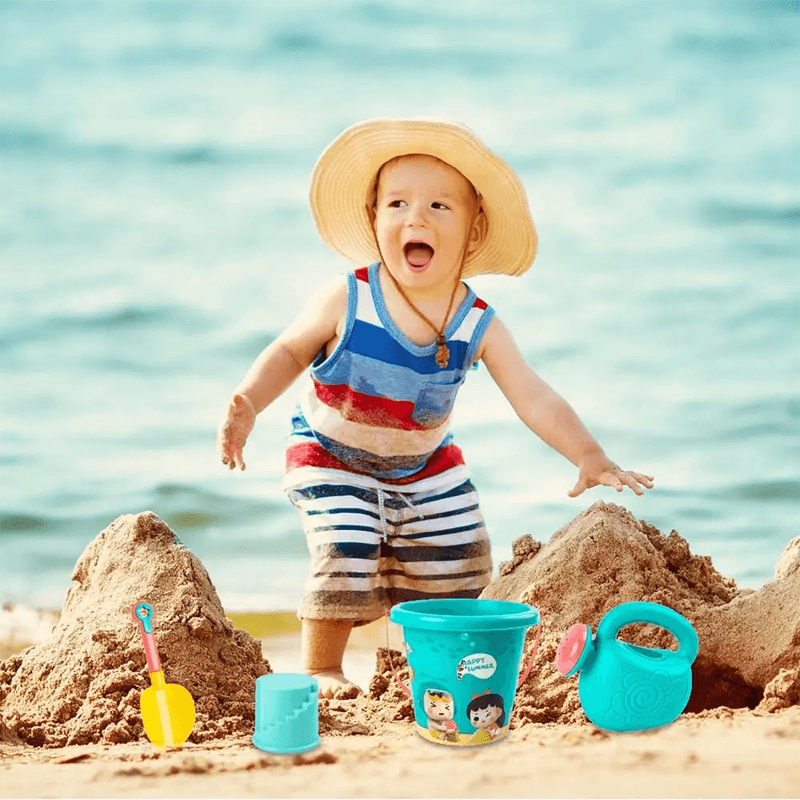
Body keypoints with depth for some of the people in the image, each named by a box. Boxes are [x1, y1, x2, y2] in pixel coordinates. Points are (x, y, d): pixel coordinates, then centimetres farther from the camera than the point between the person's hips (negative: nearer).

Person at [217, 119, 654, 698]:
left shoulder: (478, 326, -17)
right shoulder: (347, 302, -23)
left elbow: (536, 401, -18)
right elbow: (290, 352, -8)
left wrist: (589, 458, -29)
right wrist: (247, 406, -24)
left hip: (426, 466, 4)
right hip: (332, 458, -3)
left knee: (458, 563, 5)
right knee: (345, 554, -20)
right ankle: (320, 669, 1)